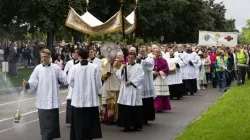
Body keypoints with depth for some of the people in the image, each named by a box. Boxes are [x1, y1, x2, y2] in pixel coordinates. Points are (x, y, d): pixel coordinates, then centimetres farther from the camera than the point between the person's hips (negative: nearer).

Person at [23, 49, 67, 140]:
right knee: (45, 124, 2)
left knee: (53, 123, 11)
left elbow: (64, 79, 0)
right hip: (43, 101, -1)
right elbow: (33, 82, -6)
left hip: (54, 101, 1)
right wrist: (27, 85, -26)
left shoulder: (56, 68, 1)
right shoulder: (38, 68, -1)